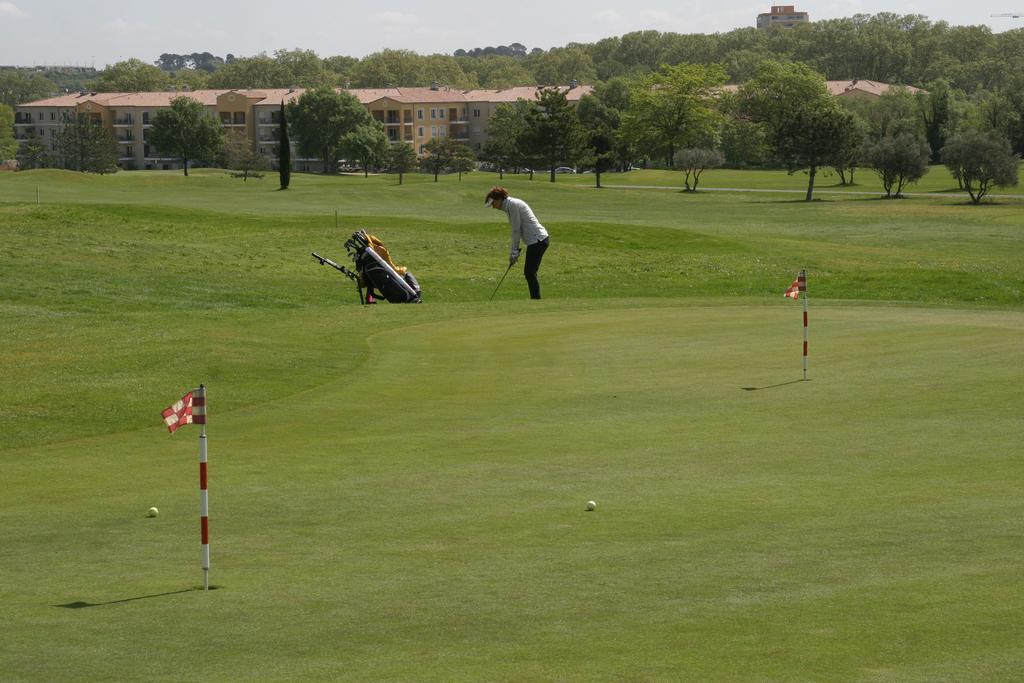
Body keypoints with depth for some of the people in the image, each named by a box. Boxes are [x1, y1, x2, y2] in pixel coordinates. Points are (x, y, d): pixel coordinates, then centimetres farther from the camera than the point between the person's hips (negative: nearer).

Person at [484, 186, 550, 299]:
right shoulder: (510, 205, 17)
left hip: (537, 240, -10)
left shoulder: (512, 205, -12)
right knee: (529, 273, 12)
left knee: (529, 273, -6)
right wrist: (513, 252, 17)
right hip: (538, 240, 10)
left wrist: (514, 252, -7)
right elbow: (517, 230, 20)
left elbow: (516, 230, -13)